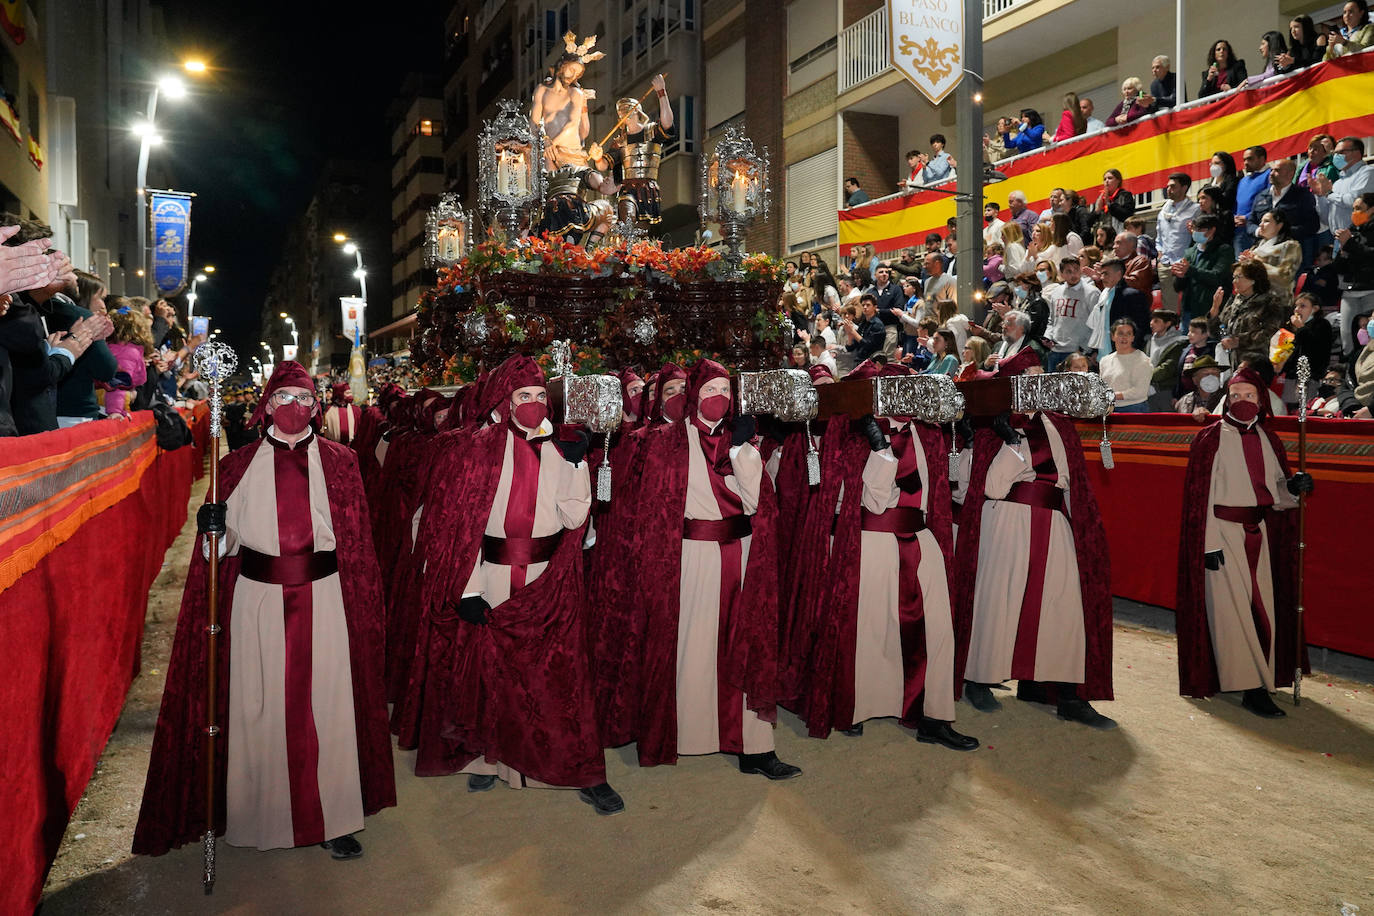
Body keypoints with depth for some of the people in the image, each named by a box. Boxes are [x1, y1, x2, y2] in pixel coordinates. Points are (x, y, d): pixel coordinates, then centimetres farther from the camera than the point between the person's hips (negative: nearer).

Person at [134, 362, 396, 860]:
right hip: (258, 603, 1)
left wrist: (363, 610, 0)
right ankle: (261, 814, 24)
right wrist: (213, 530, -14)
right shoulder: (239, 465, 5)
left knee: (327, 703, 2)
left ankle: (334, 818, 15)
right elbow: (224, 547, 8)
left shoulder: (339, 463, 4)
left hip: (323, 604, 0)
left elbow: (358, 547, 4)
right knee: (261, 705, 6)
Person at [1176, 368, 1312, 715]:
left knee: (1262, 606, 8)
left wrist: (1293, 486, -11)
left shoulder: (1267, 440, 10)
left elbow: (1276, 490, 13)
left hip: (1257, 533, 6)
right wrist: (1209, 543, -16)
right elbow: (1201, 494, -11)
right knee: (1233, 607, -6)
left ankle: (1261, 679, 22)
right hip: (1223, 531, -6)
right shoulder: (1211, 438, -7)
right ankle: (1251, 688, -3)